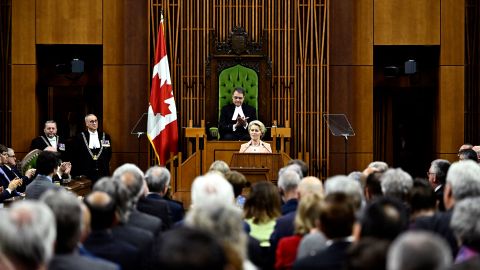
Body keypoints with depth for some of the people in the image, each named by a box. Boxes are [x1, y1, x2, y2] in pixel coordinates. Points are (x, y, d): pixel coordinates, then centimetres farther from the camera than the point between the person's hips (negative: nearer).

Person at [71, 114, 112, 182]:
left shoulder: (105, 137, 9)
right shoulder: (79, 137, 3)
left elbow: (109, 154, 14)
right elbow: (75, 157, 3)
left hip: (103, 173, 2)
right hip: (86, 174, -2)